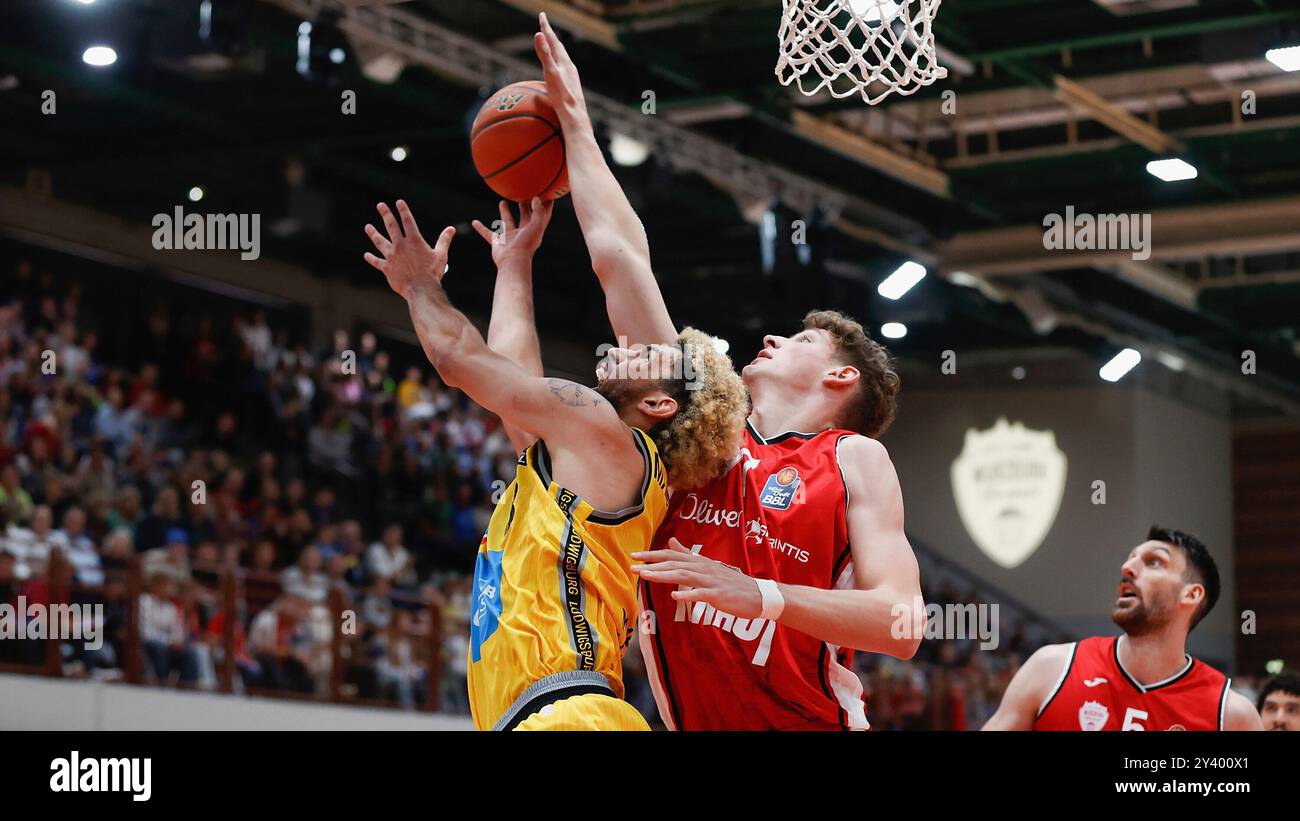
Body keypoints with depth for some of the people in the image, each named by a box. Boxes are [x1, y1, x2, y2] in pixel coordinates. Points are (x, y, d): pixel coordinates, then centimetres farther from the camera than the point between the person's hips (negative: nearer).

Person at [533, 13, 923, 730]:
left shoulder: (853, 458, 1)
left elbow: (901, 626, -12)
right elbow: (618, 255, 13)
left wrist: (758, 595, -24)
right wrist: (573, 120, 16)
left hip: (811, 721, -4)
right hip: (691, 720, 4)